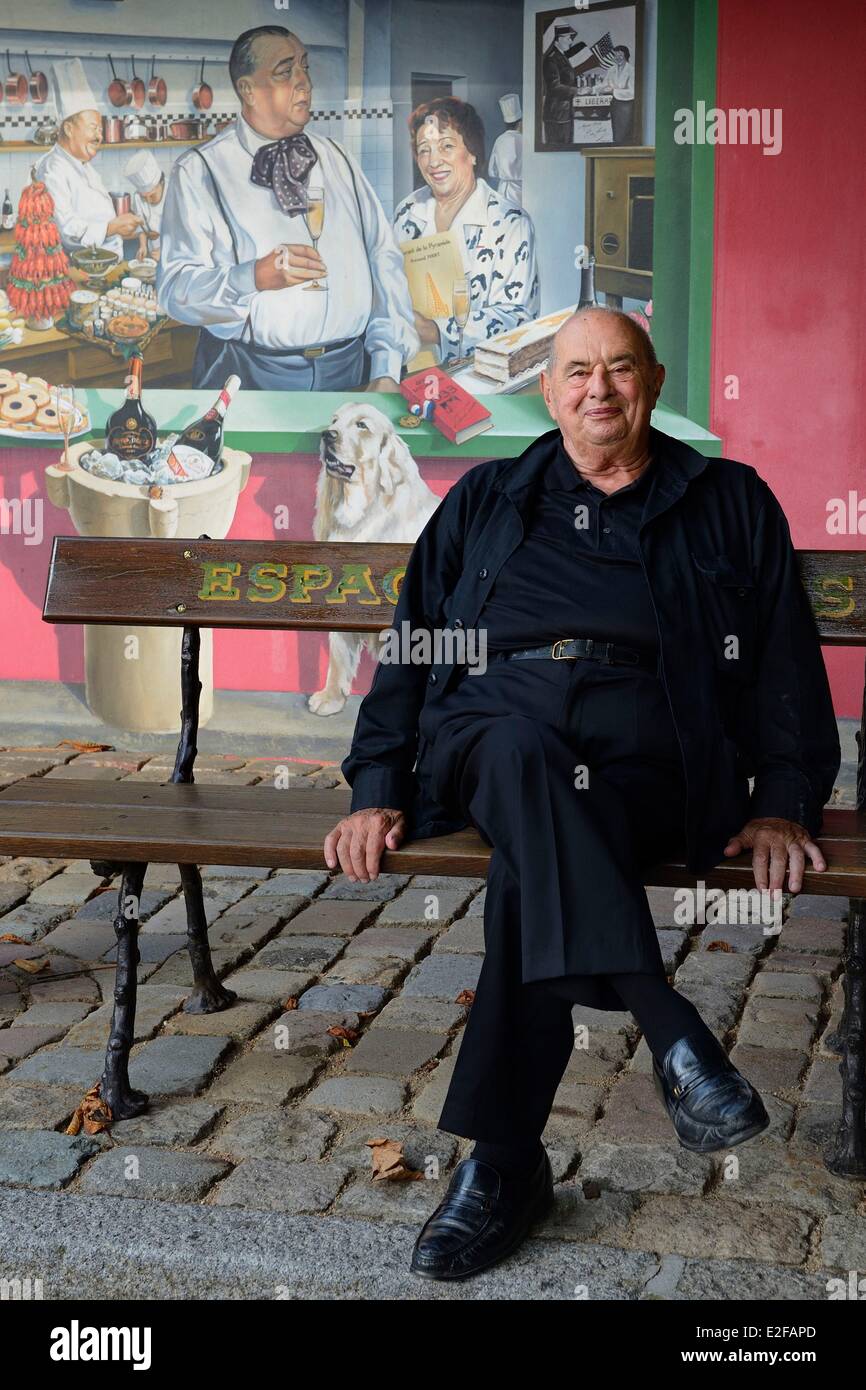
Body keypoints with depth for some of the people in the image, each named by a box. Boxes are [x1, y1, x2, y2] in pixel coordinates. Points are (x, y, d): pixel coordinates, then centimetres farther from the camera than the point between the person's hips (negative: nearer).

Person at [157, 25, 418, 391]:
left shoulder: (338, 161, 16)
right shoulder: (200, 171, 0)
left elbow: (383, 260, 10)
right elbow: (175, 288, -8)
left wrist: (387, 371, -2)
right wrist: (255, 278, -26)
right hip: (250, 375, -4)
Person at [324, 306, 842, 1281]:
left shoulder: (730, 504, 19)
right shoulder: (484, 501, 23)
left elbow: (787, 661, 13)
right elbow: (410, 644, 17)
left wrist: (784, 801, -2)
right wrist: (378, 788, 3)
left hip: (645, 741, -1)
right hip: (488, 718, 2)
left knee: (534, 859, -34)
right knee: (523, 755, -38)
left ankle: (504, 1160, -28)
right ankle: (670, 1030, -43)